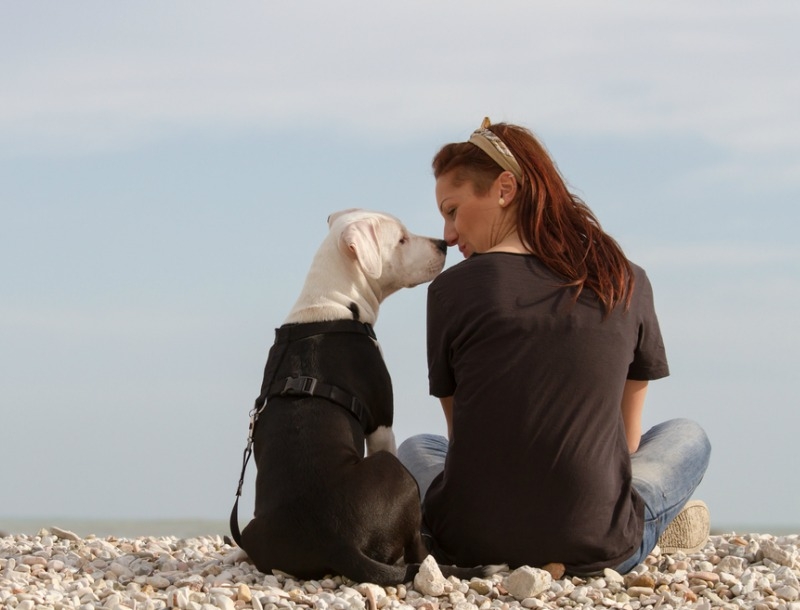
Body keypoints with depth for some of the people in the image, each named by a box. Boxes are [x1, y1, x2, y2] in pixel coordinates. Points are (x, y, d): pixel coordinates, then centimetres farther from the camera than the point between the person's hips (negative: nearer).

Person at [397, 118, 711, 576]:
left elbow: (463, 432, 9)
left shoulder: (454, 289, -3)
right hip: (597, 550, 0)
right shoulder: (628, 284, 3)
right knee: (688, 436, 32)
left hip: (471, 544, 0)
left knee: (418, 449, 36)